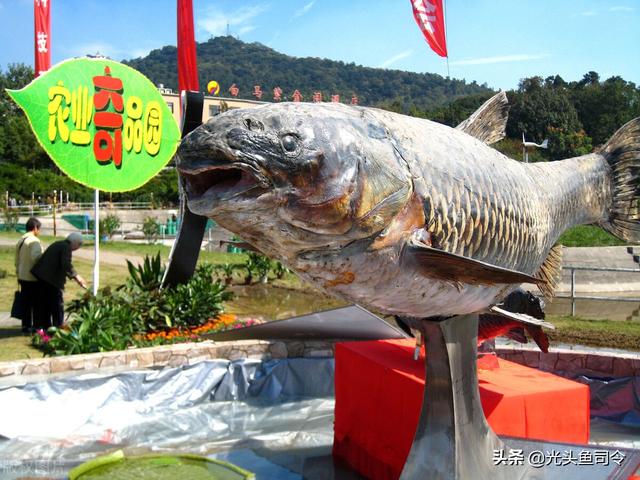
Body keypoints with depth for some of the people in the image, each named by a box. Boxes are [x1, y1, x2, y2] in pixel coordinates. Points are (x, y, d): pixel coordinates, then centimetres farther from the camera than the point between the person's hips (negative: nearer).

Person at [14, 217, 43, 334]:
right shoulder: (34, 241, -15)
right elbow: (36, 256, -31)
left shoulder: (20, 241, 12)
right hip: (33, 277, -8)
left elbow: (17, 261, 17)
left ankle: (26, 325, 17)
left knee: (25, 302, 12)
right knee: (36, 302, 1)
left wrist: (18, 274, 23)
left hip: (23, 277, 8)